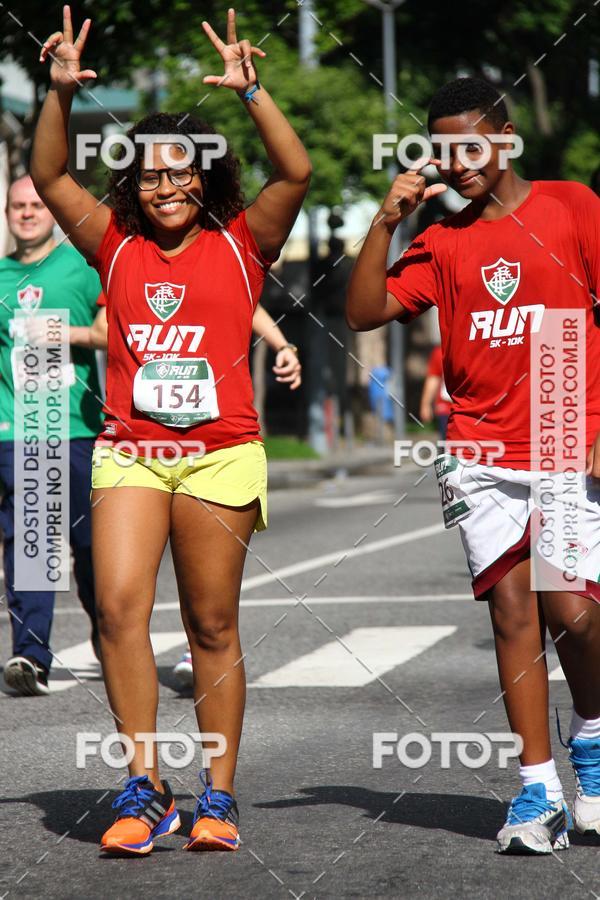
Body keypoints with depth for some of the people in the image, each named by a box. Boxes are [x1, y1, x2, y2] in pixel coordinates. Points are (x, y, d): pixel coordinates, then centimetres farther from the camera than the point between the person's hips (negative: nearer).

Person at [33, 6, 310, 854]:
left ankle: (217, 796, 10)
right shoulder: (117, 244, 12)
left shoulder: (240, 242, 6)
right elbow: (50, 177, 8)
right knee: (119, 606, -13)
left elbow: (297, 173, -6)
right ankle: (144, 789, -9)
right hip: (129, 449, 2)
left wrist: (249, 90, -14)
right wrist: (61, 93, -5)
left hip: (220, 452, -2)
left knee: (213, 626, 3)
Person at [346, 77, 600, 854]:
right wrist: (386, 221, -5)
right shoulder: (443, 241, 11)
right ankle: (538, 789, 0)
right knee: (512, 605, -4)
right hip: (481, 455, 2)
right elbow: (363, 313, 4)